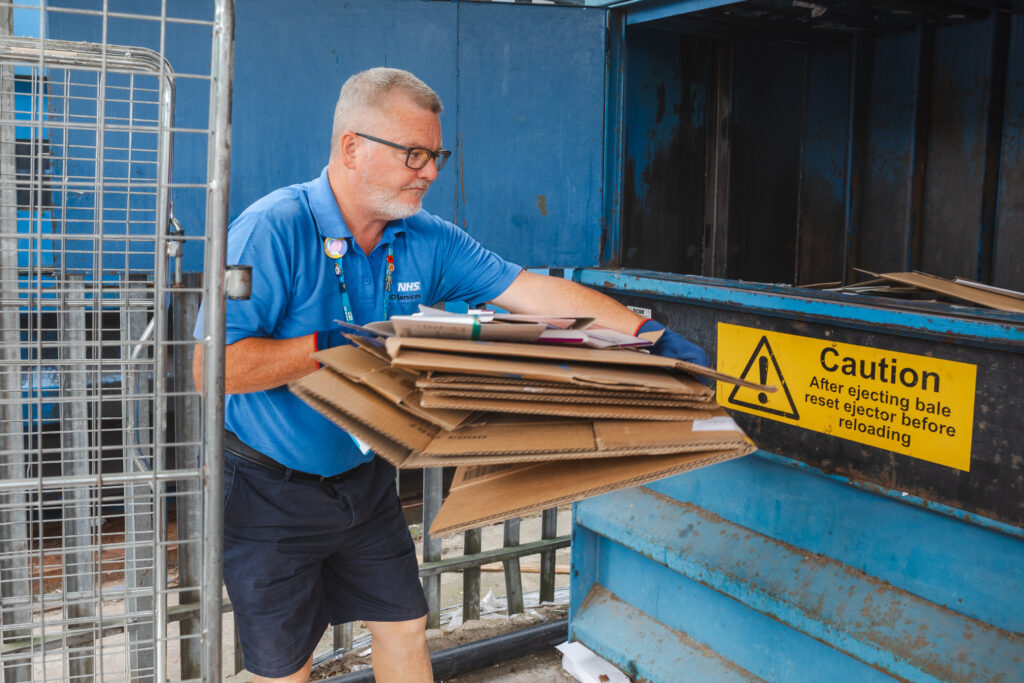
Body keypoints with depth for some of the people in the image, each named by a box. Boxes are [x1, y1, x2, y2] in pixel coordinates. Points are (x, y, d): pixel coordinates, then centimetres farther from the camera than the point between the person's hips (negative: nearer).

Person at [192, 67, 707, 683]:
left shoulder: (428, 242, -4)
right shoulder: (273, 231, -22)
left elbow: (534, 291, -8)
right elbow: (215, 367, -28)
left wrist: (649, 334, -16)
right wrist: (340, 348, -27)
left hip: (364, 479, 6)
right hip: (272, 493, -5)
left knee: (404, 628, 17)